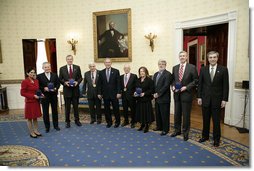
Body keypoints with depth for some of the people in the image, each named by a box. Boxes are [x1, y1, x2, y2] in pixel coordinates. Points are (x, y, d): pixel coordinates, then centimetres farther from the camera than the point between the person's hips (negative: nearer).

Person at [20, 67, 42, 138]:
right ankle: (31, 133, 15)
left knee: (35, 117, 14)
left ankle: (36, 131, 24)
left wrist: (40, 94, -1)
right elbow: (22, 93, -13)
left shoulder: (36, 81, 7)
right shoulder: (24, 82, -11)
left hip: (36, 102, 6)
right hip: (29, 102, -6)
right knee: (30, 118, 5)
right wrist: (33, 96, -19)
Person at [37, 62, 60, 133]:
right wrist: (44, 88, -19)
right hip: (44, 96, -2)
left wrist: (55, 88, -15)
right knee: (45, 112, 6)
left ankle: (56, 125, 25)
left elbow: (58, 83, 4)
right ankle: (47, 127, 19)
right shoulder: (39, 76, -1)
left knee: (55, 111, 11)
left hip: (54, 96, 2)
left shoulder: (55, 75, 7)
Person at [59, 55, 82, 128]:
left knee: (76, 106, 10)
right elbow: (60, 79, 4)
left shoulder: (77, 67, 5)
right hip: (67, 90, 0)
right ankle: (67, 121, 19)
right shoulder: (62, 69, 3)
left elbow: (80, 77, 5)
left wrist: (77, 82, -13)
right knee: (67, 107, 7)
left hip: (75, 90, 1)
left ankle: (77, 120, 24)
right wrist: (65, 82, -14)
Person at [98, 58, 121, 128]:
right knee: (107, 109, 9)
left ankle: (117, 122, 23)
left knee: (116, 109, 6)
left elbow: (118, 83, -4)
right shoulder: (101, 72, 6)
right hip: (105, 94, 2)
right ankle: (109, 122, 24)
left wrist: (119, 92, -10)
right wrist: (99, 93, 3)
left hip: (114, 94, -2)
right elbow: (100, 84, 7)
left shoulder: (116, 71, -1)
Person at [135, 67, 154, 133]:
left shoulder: (149, 80, -7)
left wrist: (144, 93, -20)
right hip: (139, 99, 5)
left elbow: (152, 90, -11)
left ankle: (147, 126, 14)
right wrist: (135, 92, -2)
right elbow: (136, 88, 19)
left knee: (146, 112, 0)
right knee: (140, 112, 8)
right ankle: (142, 124, 24)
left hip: (146, 99, -5)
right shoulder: (138, 80, 13)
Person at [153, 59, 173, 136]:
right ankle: (159, 126, 31)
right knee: (157, 113, 15)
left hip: (164, 98, -7)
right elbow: (153, 85, 14)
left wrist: (158, 94, -16)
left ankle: (165, 129, 14)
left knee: (164, 114, 2)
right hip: (157, 98, 7)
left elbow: (166, 86, -18)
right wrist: (154, 94, 1)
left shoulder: (168, 74, -10)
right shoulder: (156, 74, 15)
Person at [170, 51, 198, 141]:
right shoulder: (175, 68, 9)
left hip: (186, 94, -4)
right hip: (176, 94, 4)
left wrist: (186, 87, -15)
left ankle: (185, 132, 21)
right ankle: (177, 130, 30)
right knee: (177, 113, 14)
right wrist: (173, 86, -4)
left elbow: (195, 80, -5)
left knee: (186, 115, 5)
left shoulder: (192, 67, -5)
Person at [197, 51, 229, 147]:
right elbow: (200, 84, 4)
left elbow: (225, 86, -3)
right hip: (205, 99, 2)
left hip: (217, 99, -2)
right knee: (205, 119, 12)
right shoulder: (203, 69, 3)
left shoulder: (223, 70, -2)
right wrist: (199, 97, 0)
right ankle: (205, 136, 28)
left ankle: (216, 139, 22)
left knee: (216, 120, 7)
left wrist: (224, 99, -7)